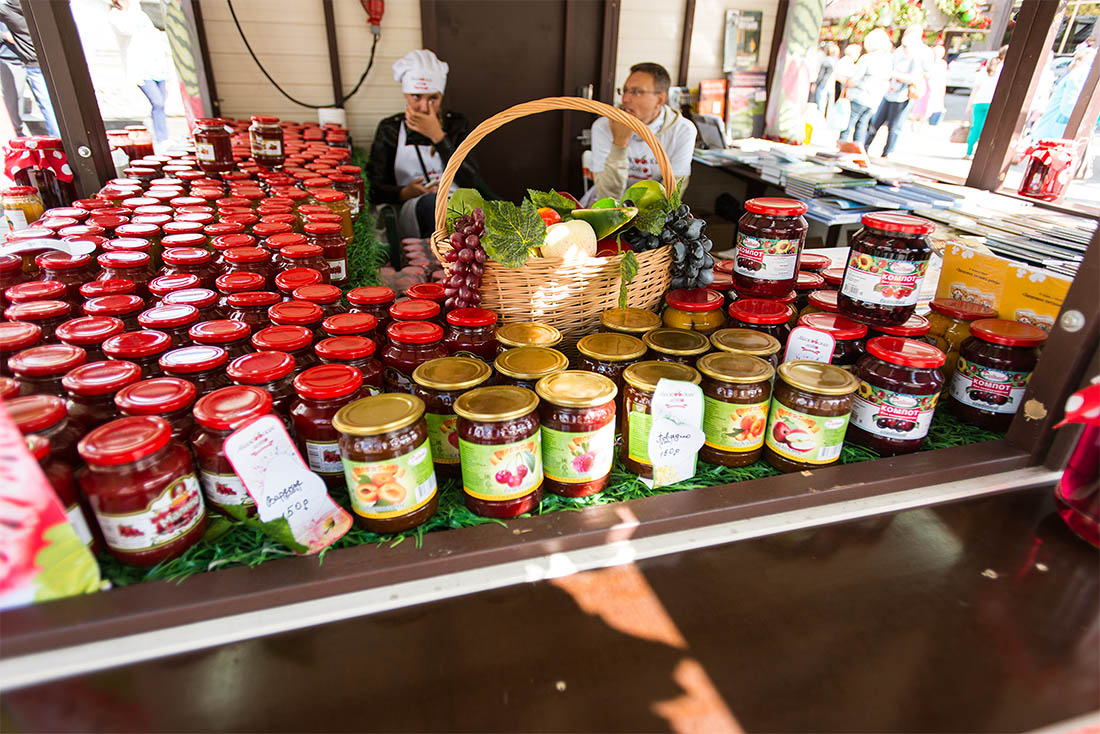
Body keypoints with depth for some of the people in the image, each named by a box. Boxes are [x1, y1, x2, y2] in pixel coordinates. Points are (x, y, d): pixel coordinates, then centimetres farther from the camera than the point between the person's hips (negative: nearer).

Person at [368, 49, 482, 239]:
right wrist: (405, 193, -15)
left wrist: (437, 136, -8)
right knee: (433, 201, -37)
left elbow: (471, 182, -2)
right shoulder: (390, 129, 11)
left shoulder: (457, 124, 13)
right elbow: (372, 188, 5)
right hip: (412, 213, -1)